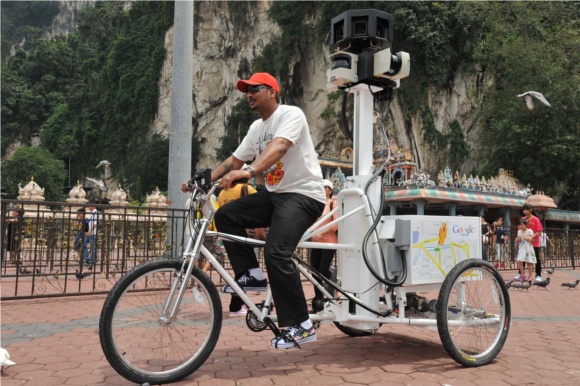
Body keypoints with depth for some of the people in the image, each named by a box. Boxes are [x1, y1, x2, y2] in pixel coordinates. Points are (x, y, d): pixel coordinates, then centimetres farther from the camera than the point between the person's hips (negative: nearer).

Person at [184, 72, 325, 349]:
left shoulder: (291, 114, -10)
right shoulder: (256, 127, 15)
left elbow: (278, 147, -29)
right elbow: (233, 161, 13)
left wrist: (248, 172, -44)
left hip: (303, 194, -8)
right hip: (275, 194, 8)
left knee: (276, 254, -24)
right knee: (225, 215, -5)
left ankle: (301, 326, -11)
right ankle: (251, 274, 4)